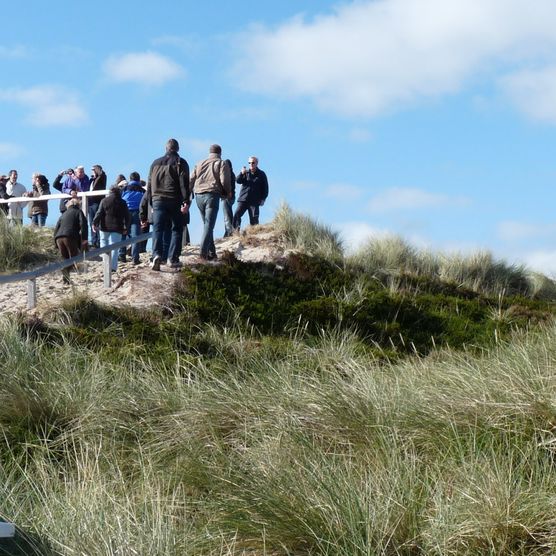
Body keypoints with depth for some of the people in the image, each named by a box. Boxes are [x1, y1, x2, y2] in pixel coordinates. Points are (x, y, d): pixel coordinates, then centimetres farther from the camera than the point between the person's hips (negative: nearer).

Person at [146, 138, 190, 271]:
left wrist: (151, 202, 20)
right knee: (177, 229, 7)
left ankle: (157, 254, -21)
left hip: (158, 200, 2)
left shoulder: (156, 163, 15)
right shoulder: (181, 163, 2)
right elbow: (184, 183, -8)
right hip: (175, 201, -2)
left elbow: (149, 184, 16)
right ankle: (173, 259, 1)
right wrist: (185, 200, -10)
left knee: (157, 229, 0)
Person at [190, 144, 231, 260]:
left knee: (206, 224, 14)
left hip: (199, 196, 5)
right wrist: (228, 192, 10)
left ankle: (211, 253, 14)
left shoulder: (199, 164, 21)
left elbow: (191, 180, 14)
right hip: (212, 195, -5)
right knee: (209, 225, -8)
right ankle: (203, 250, -23)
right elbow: (224, 181, -7)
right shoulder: (222, 164, 5)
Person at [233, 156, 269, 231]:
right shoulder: (246, 172, 13)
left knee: (254, 219, -4)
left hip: (254, 201, -1)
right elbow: (238, 181, 0)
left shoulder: (261, 174, 8)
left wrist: (263, 198, -1)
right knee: (236, 215, -12)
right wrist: (242, 174, -18)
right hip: (243, 199, 1)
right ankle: (236, 231, -12)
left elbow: (265, 187, 8)